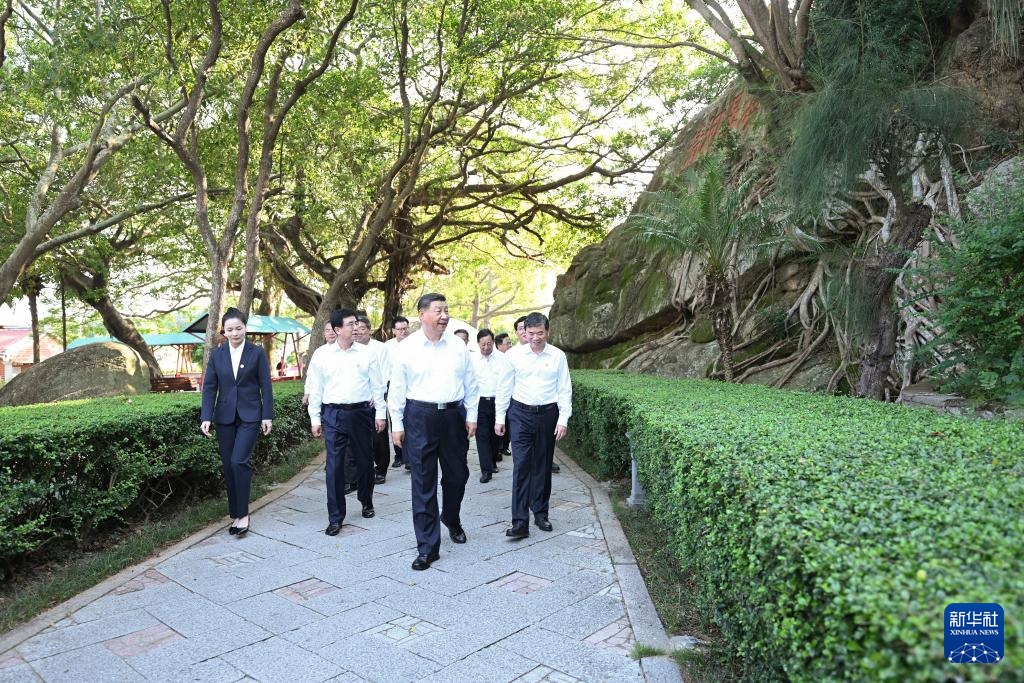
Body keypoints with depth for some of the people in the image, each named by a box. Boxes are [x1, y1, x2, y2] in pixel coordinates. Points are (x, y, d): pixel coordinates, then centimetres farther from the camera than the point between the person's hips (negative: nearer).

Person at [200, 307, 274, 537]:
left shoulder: (257, 353, -1)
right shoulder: (217, 354, 6)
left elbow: (265, 386, -2)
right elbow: (209, 387, 4)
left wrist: (267, 416, -6)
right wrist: (206, 417, -5)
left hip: (250, 416, -3)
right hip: (225, 417, 3)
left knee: (239, 461, -15)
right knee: (228, 465, 6)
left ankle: (242, 514, -4)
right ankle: (235, 514, 17)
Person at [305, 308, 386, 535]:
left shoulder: (366, 353, 1)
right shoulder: (321, 354, 0)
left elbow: (377, 386, 5)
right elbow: (315, 388, 5)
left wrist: (380, 414, 3)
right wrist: (315, 418, 4)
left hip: (361, 412, 1)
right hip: (333, 414, -1)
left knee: (365, 460, 12)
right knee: (334, 465, -2)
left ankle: (366, 502, 36)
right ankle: (335, 517, 8)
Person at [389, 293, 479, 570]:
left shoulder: (458, 346, 4)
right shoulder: (407, 347, -3)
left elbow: (471, 384, 9)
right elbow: (397, 389, 1)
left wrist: (471, 416, 6)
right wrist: (397, 425, 0)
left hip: (454, 415, 3)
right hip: (420, 417, -2)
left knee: (457, 475, 15)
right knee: (423, 482, 1)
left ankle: (452, 520, 45)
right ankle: (427, 547, 10)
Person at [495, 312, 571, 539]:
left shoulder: (558, 356, -1)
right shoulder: (514, 354, -1)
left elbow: (565, 390, 3)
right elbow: (504, 387, 5)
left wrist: (563, 419, -2)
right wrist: (499, 417, 5)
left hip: (548, 414, 1)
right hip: (521, 414, -1)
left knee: (543, 466, 11)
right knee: (521, 465, -7)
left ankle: (540, 513, 26)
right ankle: (520, 522, -6)